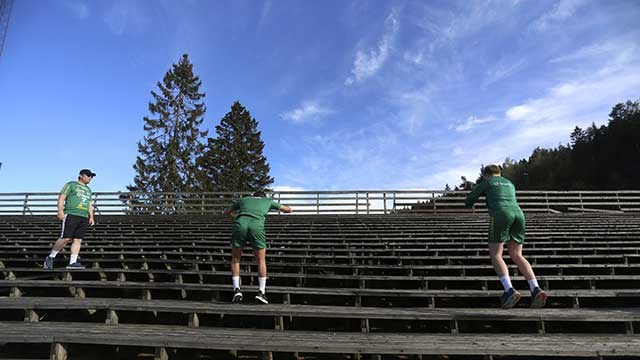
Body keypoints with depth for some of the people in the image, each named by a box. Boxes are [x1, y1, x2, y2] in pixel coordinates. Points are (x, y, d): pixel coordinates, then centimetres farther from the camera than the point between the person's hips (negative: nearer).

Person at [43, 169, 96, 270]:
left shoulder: (88, 190, 26)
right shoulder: (71, 185, 8)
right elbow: (61, 198, 0)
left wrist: (91, 217, 14)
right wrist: (60, 210, -14)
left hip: (84, 218, 6)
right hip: (71, 215, -6)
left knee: (78, 240, -3)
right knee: (66, 238, -12)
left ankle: (72, 262, -5)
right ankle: (50, 257, 6)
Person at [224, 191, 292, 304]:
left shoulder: (243, 199, 35)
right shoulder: (268, 201, 32)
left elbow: (227, 213, 51)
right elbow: (288, 209, 45)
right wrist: (286, 209, 68)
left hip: (240, 224, 1)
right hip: (257, 226, -1)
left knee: (235, 259, 18)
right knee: (261, 261, 14)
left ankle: (236, 289, 7)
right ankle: (261, 292, 9)